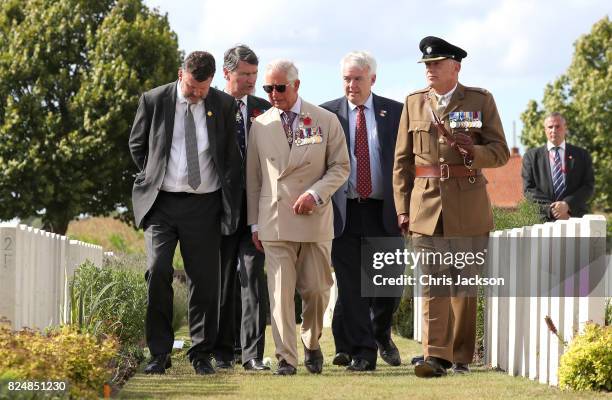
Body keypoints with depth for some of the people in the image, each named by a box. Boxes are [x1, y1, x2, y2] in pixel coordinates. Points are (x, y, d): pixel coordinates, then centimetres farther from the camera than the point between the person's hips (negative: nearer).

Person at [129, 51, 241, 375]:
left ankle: (201, 354, 13)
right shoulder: (153, 101, 0)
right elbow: (137, 145, 15)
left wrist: (231, 204, 6)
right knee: (158, 272, -13)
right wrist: (153, 178, 9)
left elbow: (232, 155, 10)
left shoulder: (223, 105, 3)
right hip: (161, 202, -1)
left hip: (204, 204, 1)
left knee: (204, 279, 2)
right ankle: (159, 354, -5)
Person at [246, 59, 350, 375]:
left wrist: (315, 194, -11)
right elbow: (253, 177, 12)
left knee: (316, 289, 5)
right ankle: (286, 358, -4)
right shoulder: (260, 125, 8)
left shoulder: (326, 121, 3)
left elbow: (340, 166, 4)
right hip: (274, 220, 0)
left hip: (315, 219, 0)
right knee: (280, 292, -6)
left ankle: (311, 343, 30)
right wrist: (254, 222, 9)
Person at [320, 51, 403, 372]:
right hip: (344, 210, -1)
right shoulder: (327, 113, 6)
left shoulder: (395, 113, 7)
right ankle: (361, 352, 3)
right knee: (350, 286, -2)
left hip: (384, 210, 1)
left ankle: (381, 334, 32)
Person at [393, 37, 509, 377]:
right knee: (432, 281, -10)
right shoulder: (414, 103, 10)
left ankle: (461, 356, 15)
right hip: (426, 202, 1)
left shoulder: (481, 101, 4)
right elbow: (402, 160, 12)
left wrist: (474, 152, -19)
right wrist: (403, 208, 5)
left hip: (469, 205, -1)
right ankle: (435, 356, -16)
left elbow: (501, 152, 2)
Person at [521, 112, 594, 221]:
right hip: (544, 220, -1)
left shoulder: (581, 155, 15)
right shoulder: (531, 156, 13)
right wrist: (551, 209, -8)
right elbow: (528, 190, 6)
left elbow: (588, 186, 7)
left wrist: (567, 204, -9)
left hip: (575, 217, 1)